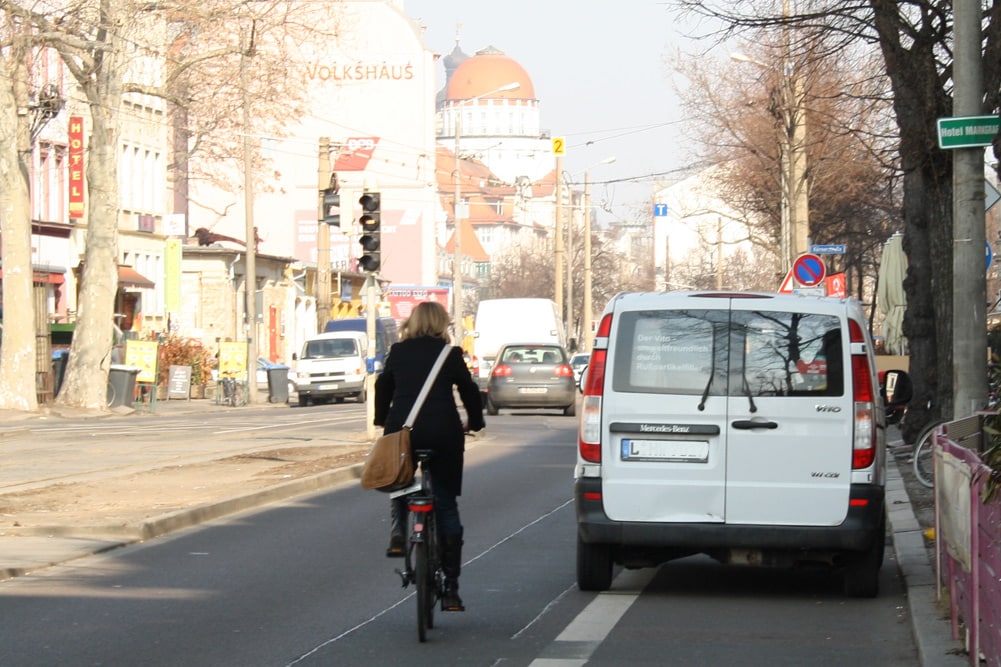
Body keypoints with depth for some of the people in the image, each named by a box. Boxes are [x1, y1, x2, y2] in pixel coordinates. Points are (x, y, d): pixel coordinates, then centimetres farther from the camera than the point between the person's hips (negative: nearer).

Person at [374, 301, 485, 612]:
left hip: (402, 431, 1)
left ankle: (397, 533, 4)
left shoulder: (398, 352, 8)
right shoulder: (450, 354, 5)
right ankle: (451, 589, 2)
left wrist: (382, 420, 30)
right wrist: (474, 422, 26)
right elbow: (469, 390, 10)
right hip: (443, 432, -1)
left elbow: (382, 387, 15)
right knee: (446, 507, 4)